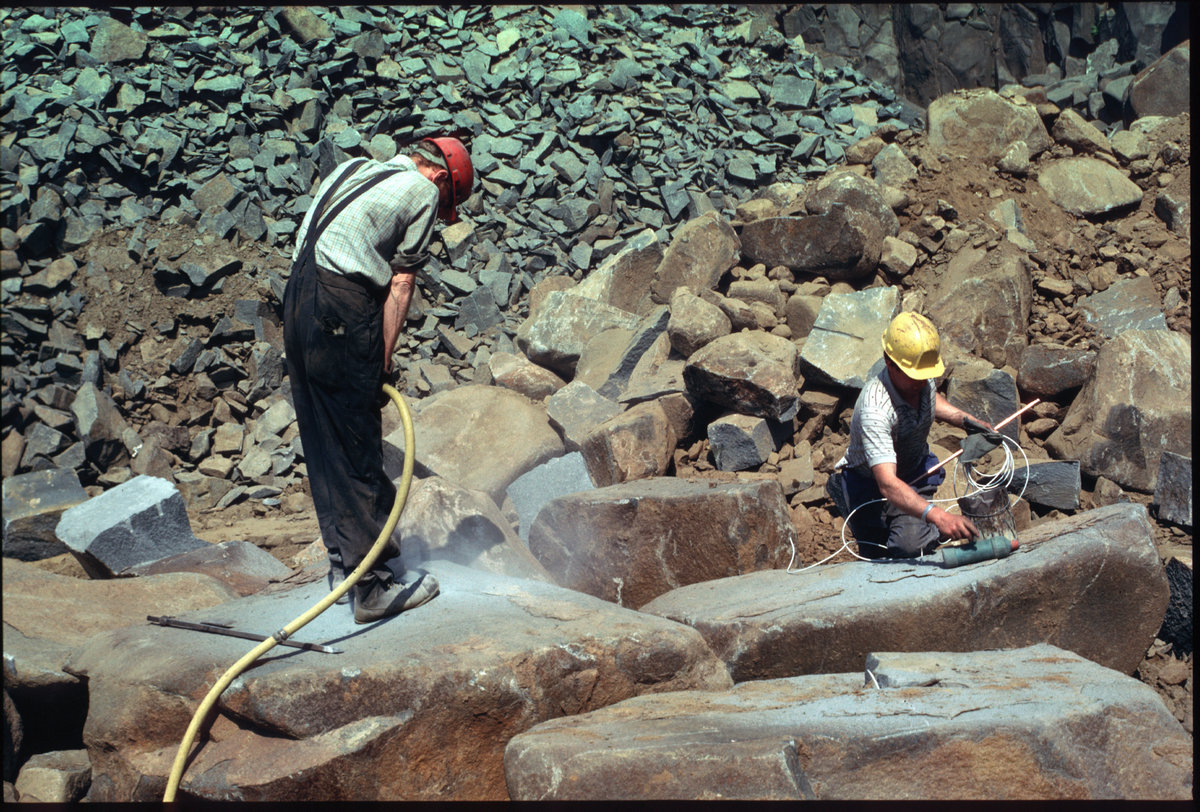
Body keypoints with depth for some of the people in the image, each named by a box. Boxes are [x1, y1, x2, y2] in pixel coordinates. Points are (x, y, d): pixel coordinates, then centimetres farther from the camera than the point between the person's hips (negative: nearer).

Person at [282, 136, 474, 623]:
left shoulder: (356, 169, 25)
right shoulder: (422, 190, 3)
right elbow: (400, 284, -3)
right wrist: (384, 360, -1)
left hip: (297, 296, 8)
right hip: (343, 311, -8)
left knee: (322, 442, 14)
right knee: (357, 453, -5)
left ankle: (342, 562, 23)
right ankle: (375, 584, -1)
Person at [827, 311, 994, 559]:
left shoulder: (923, 381, -14)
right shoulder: (875, 408, -38)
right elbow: (888, 484, -47)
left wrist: (965, 418, -1)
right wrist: (936, 515, -61)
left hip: (916, 472, 4)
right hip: (871, 483, -4)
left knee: (912, 545, -20)